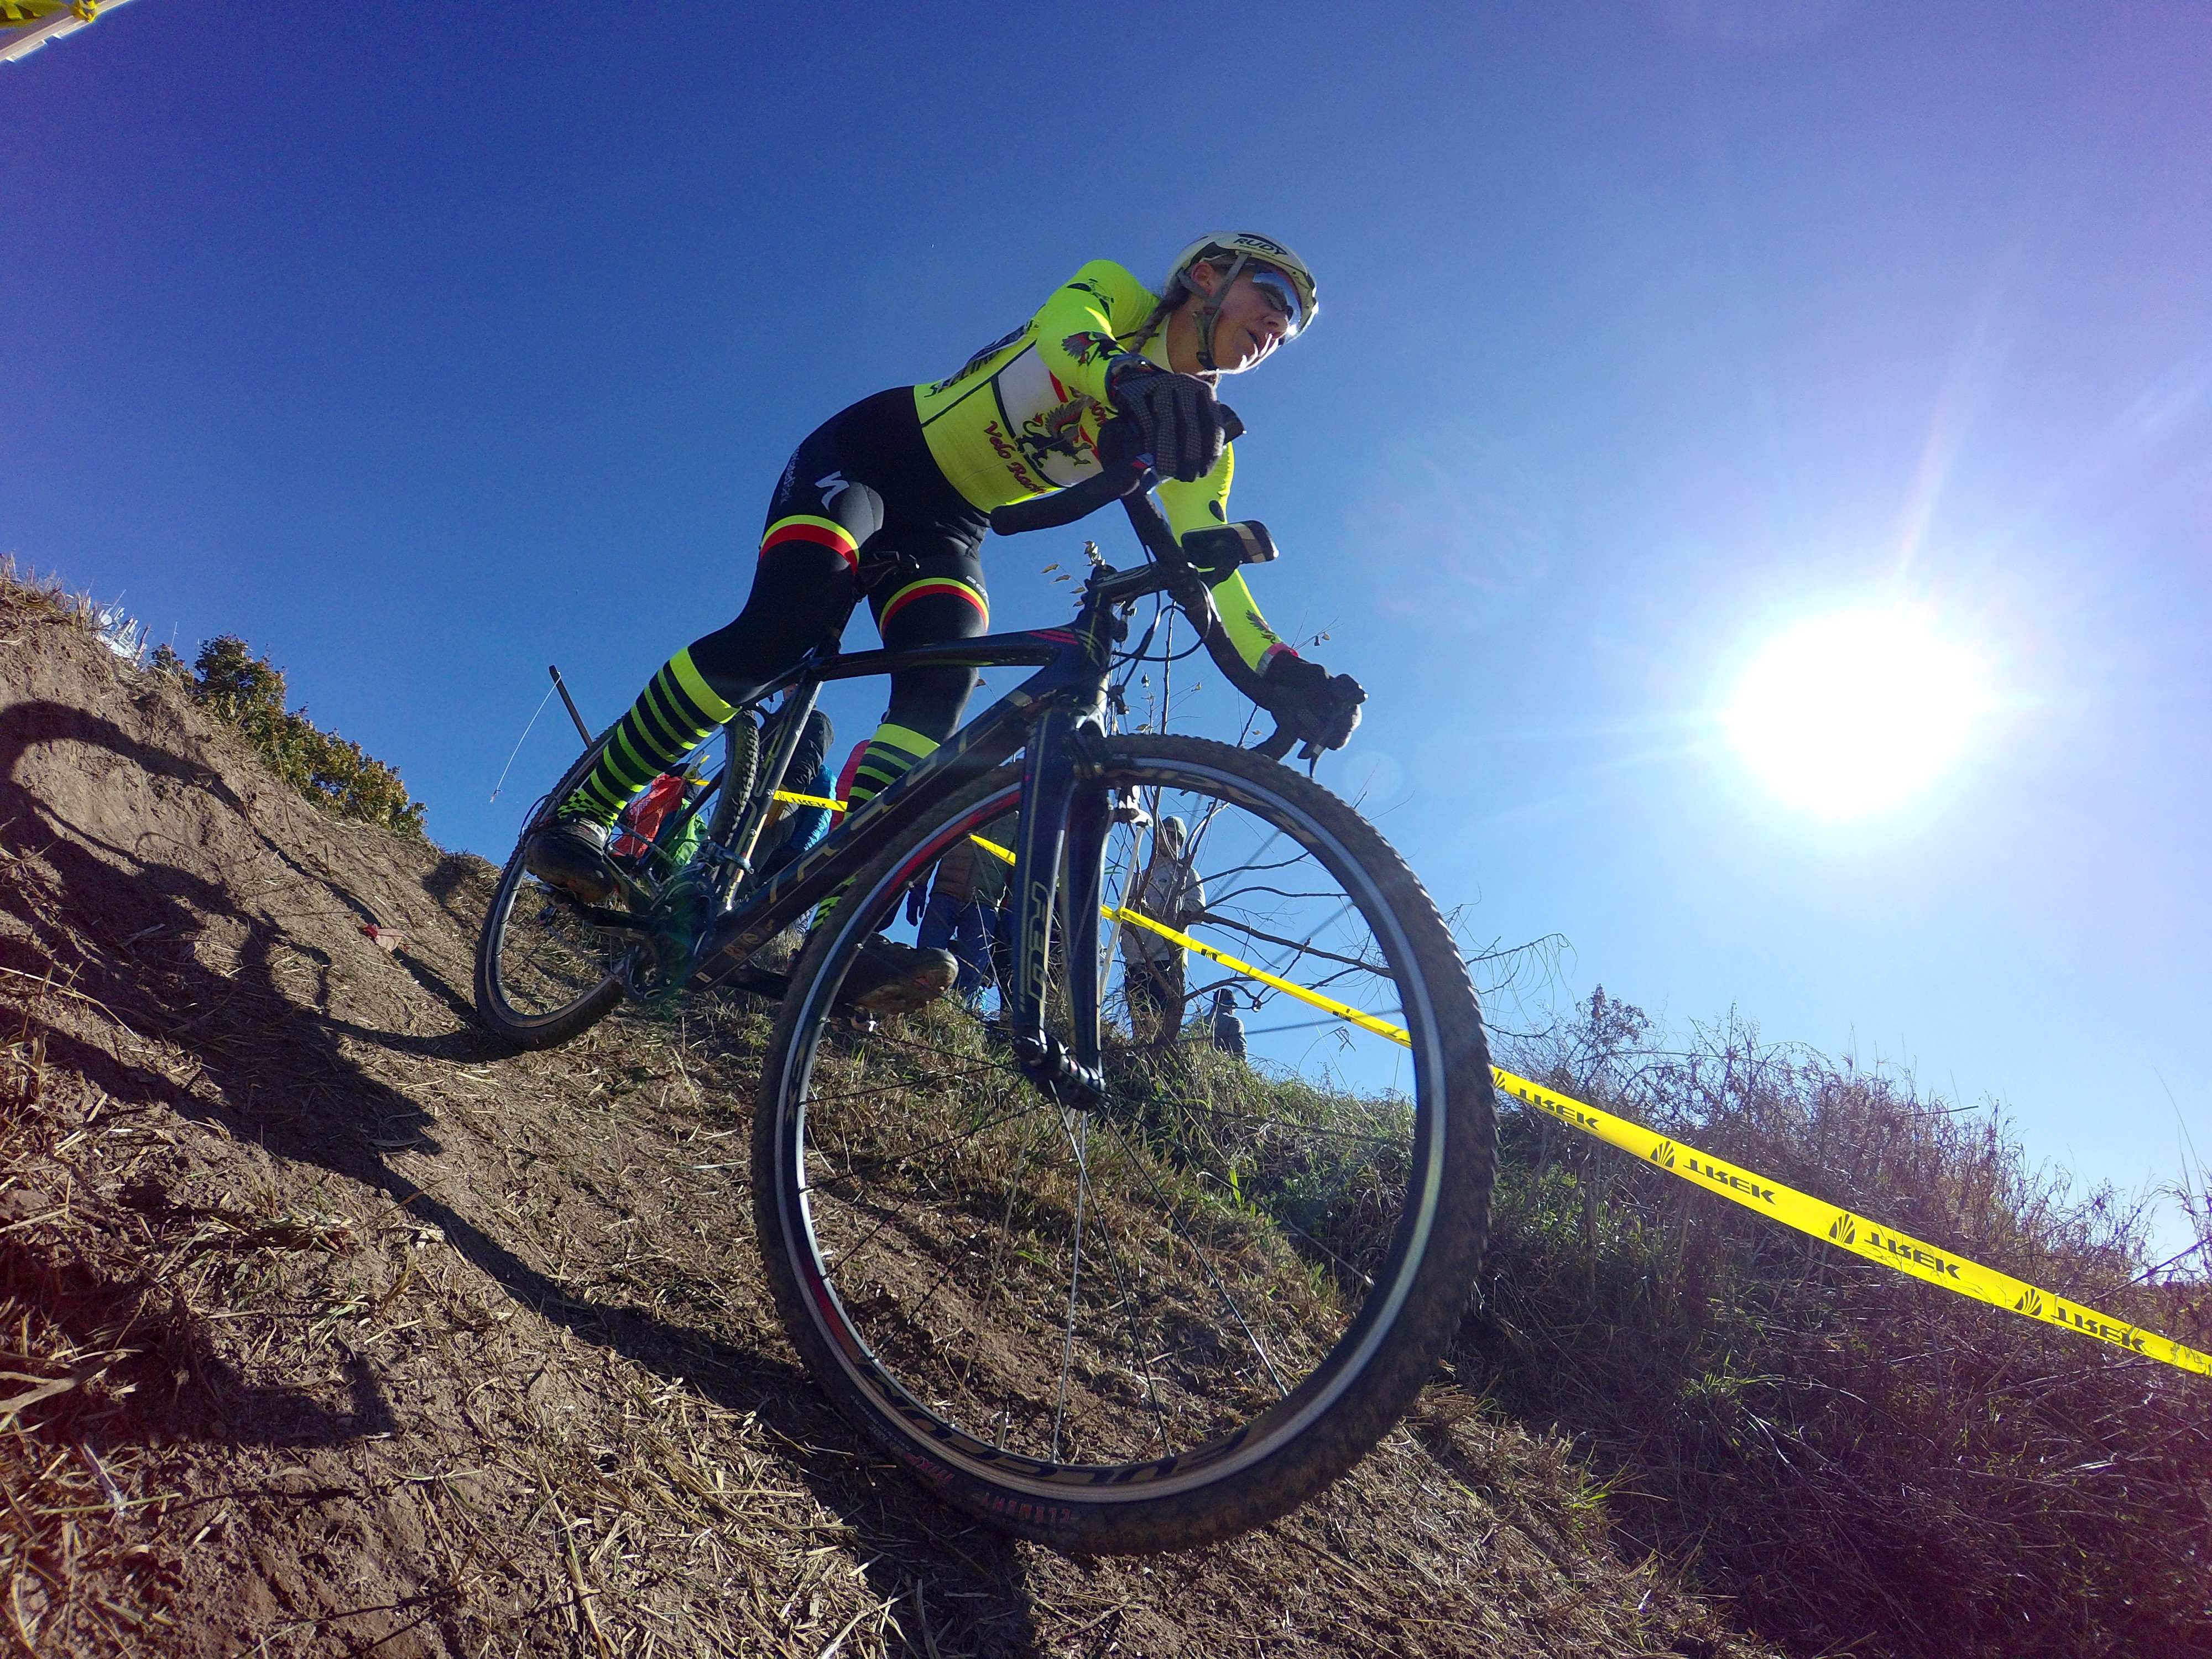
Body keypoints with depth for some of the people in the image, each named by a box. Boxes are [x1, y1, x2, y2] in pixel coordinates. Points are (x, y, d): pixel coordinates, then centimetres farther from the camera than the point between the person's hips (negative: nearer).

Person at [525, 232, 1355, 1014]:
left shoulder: (1202, 442, 3)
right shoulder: (1114, 295, -6)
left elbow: (1211, 568, -10)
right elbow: (1062, 334, -31)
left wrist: (1281, 672, -27)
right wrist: (1132, 380, -54)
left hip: (947, 528, 4)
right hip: (869, 456, -4)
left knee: (939, 693, -24)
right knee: (783, 628, -27)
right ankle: (581, 809, -13)